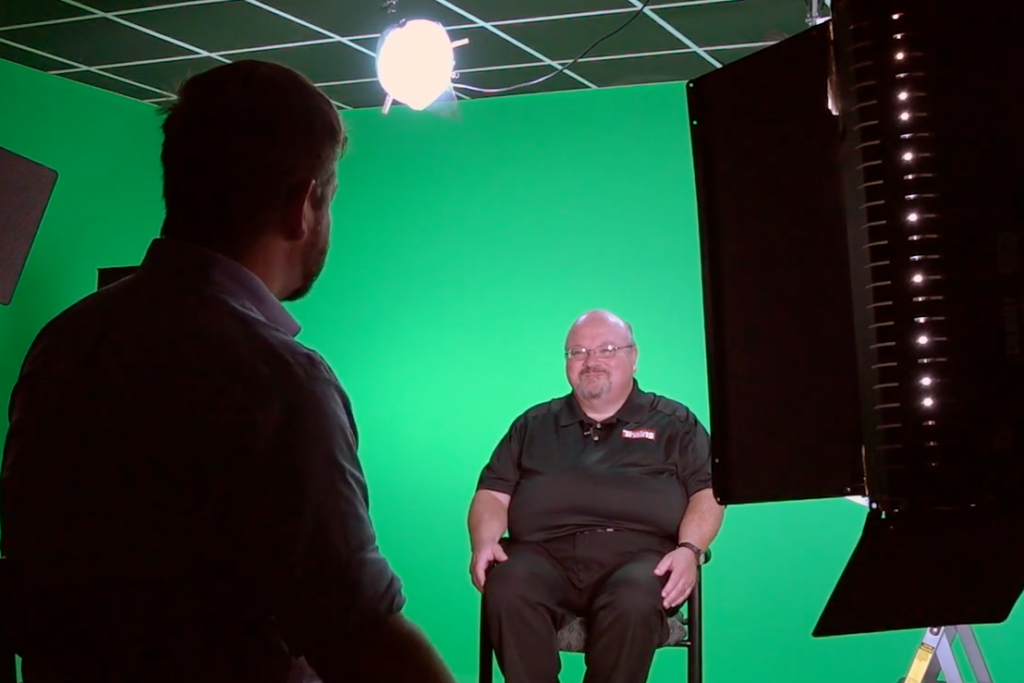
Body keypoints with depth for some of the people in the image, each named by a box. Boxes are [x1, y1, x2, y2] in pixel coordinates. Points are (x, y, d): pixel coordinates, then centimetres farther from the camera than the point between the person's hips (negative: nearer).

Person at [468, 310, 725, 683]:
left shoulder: (674, 422, 18)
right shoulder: (534, 424, 25)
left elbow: (708, 492, 8)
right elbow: (494, 493, 18)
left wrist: (689, 549, -11)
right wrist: (484, 542, -3)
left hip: (637, 553, -1)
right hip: (545, 554, 2)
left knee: (635, 599, -38)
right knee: (508, 588, -34)